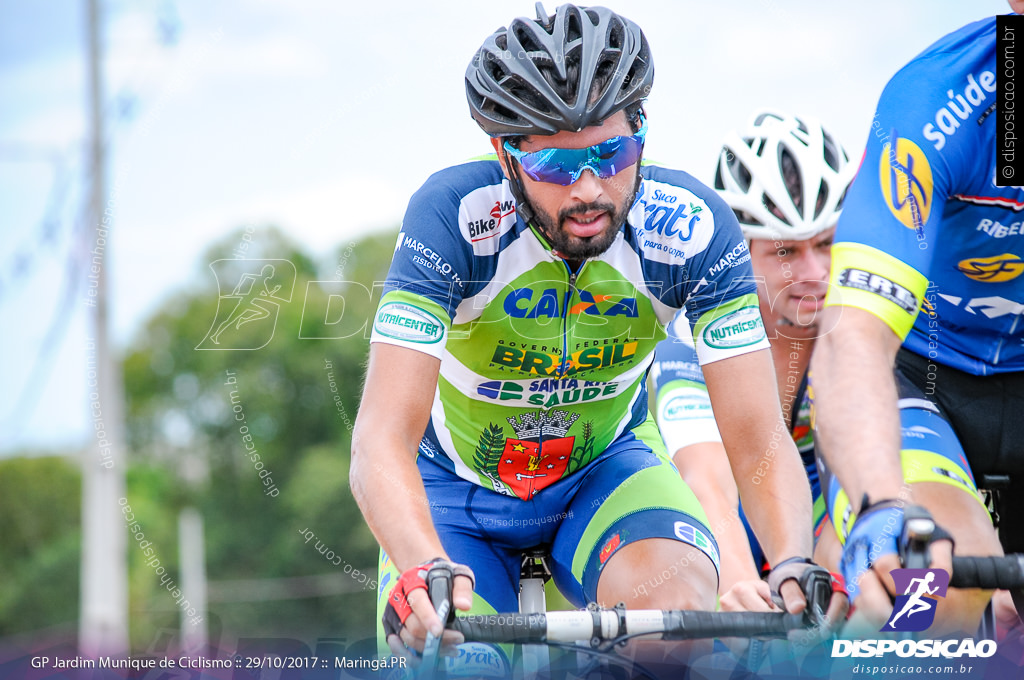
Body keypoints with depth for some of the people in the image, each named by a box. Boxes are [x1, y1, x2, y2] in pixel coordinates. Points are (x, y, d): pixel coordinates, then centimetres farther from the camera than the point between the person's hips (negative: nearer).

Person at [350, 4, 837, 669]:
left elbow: (758, 440, -24)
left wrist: (796, 569, -45)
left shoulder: (692, 228, -25)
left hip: (605, 472, 0)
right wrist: (427, 574, -56)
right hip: (460, 488, 0)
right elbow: (382, 440, -37)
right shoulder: (455, 216, -30)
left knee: (678, 595, -31)